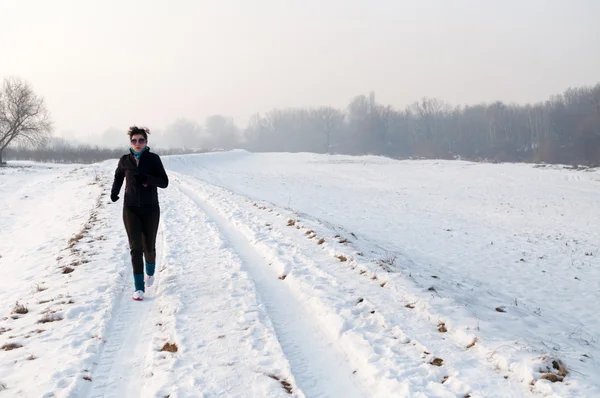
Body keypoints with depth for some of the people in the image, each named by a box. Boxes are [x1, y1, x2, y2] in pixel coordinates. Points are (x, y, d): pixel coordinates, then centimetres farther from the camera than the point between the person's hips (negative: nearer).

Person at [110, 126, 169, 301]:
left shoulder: (153, 158, -7)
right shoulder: (124, 160, 1)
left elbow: (164, 182, -11)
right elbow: (118, 177, 21)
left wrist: (146, 178, -25)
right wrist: (114, 191, 5)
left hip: (150, 208, -1)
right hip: (131, 209, 1)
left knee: (149, 247, 9)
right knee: (135, 248, -7)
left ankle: (150, 271, 42)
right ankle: (139, 287, -4)